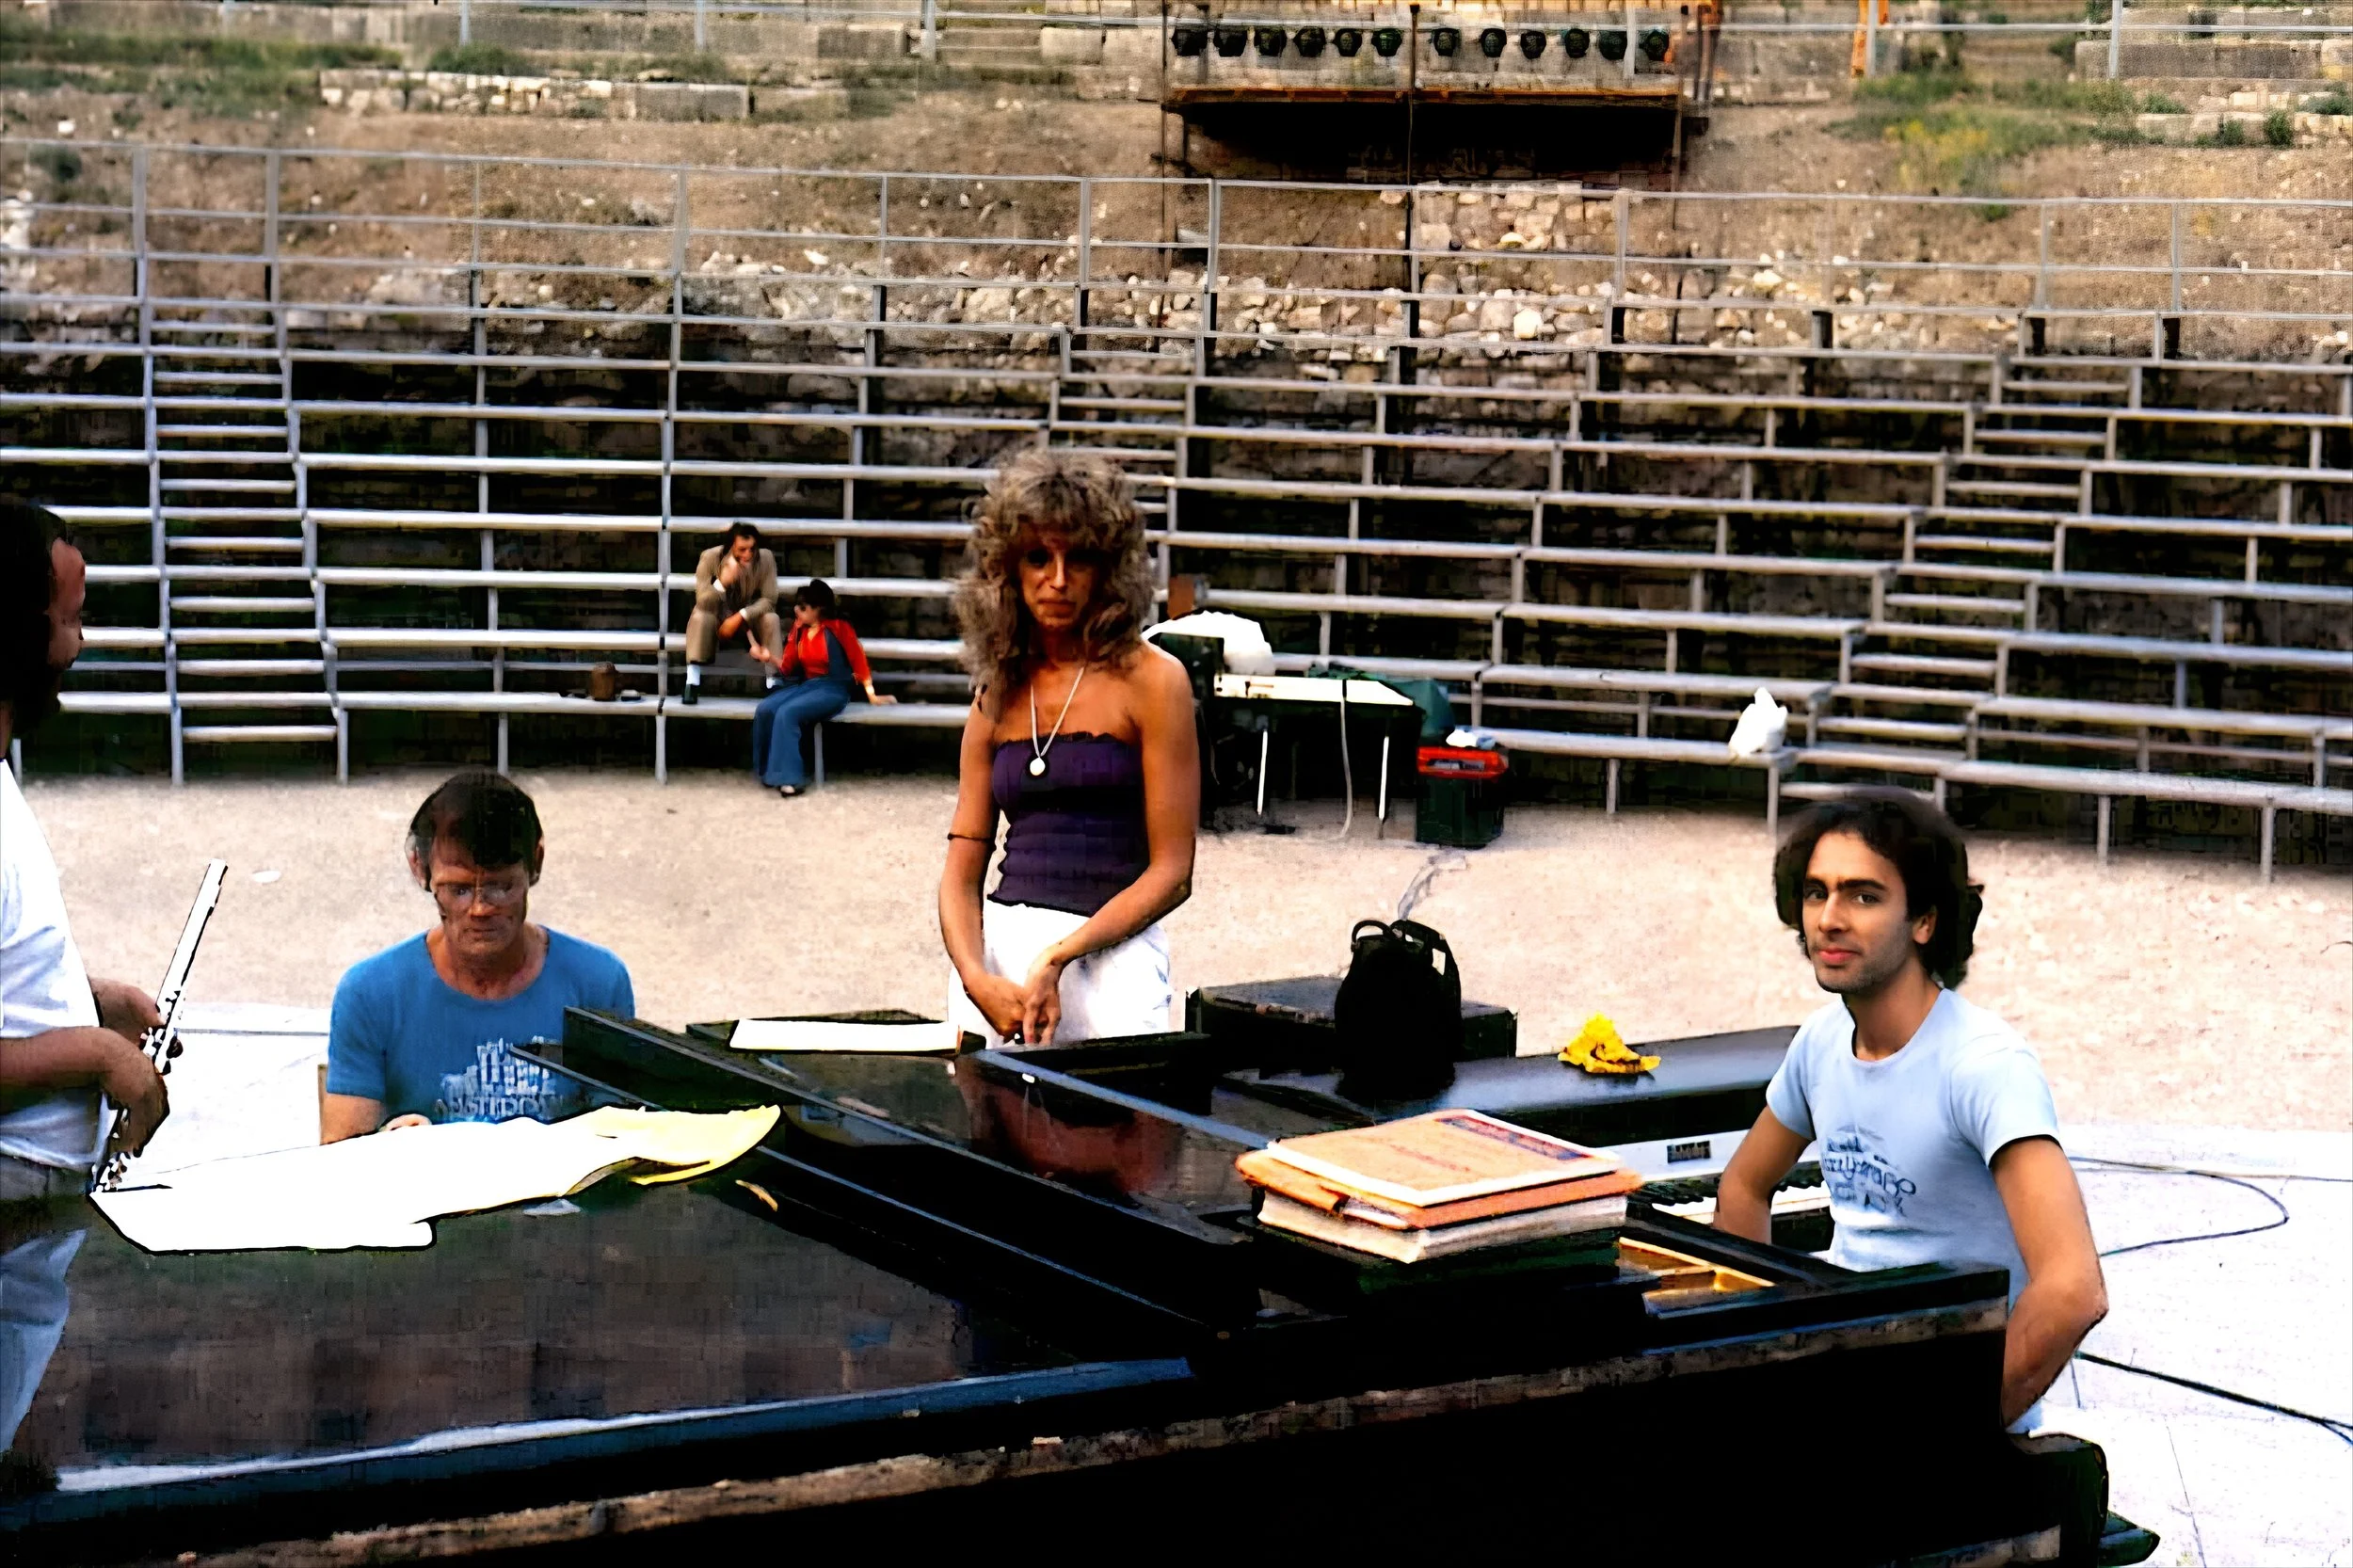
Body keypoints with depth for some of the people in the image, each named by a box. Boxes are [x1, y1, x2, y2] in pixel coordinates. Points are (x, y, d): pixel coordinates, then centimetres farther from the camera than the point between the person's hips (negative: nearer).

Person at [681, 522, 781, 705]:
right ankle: (692, 682, -34)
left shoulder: (766, 558, -17)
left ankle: (774, 682, -28)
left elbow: (769, 600, -15)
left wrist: (740, 617, -29)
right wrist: (722, 581, -43)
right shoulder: (710, 557, -20)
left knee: (771, 619, -29)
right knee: (699, 616, -33)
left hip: (749, 617, 1)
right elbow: (703, 602, -23)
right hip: (717, 616, -1)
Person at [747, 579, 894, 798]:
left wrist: (871, 695, -6)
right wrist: (769, 657, -8)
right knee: (764, 709, -19)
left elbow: (858, 660, -5)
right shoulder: (799, 628, 9)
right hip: (805, 685, 6)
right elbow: (788, 667, 11)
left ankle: (789, 778, -28)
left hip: (832, 690, -6)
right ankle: (770, 772, -9)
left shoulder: (838, 627, -8)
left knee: (787, 713, -30)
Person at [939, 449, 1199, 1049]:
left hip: (1111, 952, -4)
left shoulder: (1151, 680, 0)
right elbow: (961, 874, 9)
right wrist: (979, 980, -10)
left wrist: (1057, 958, -14)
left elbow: (1172, 872, -4)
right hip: (997, 943, 4)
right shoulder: (997, 696, 13)